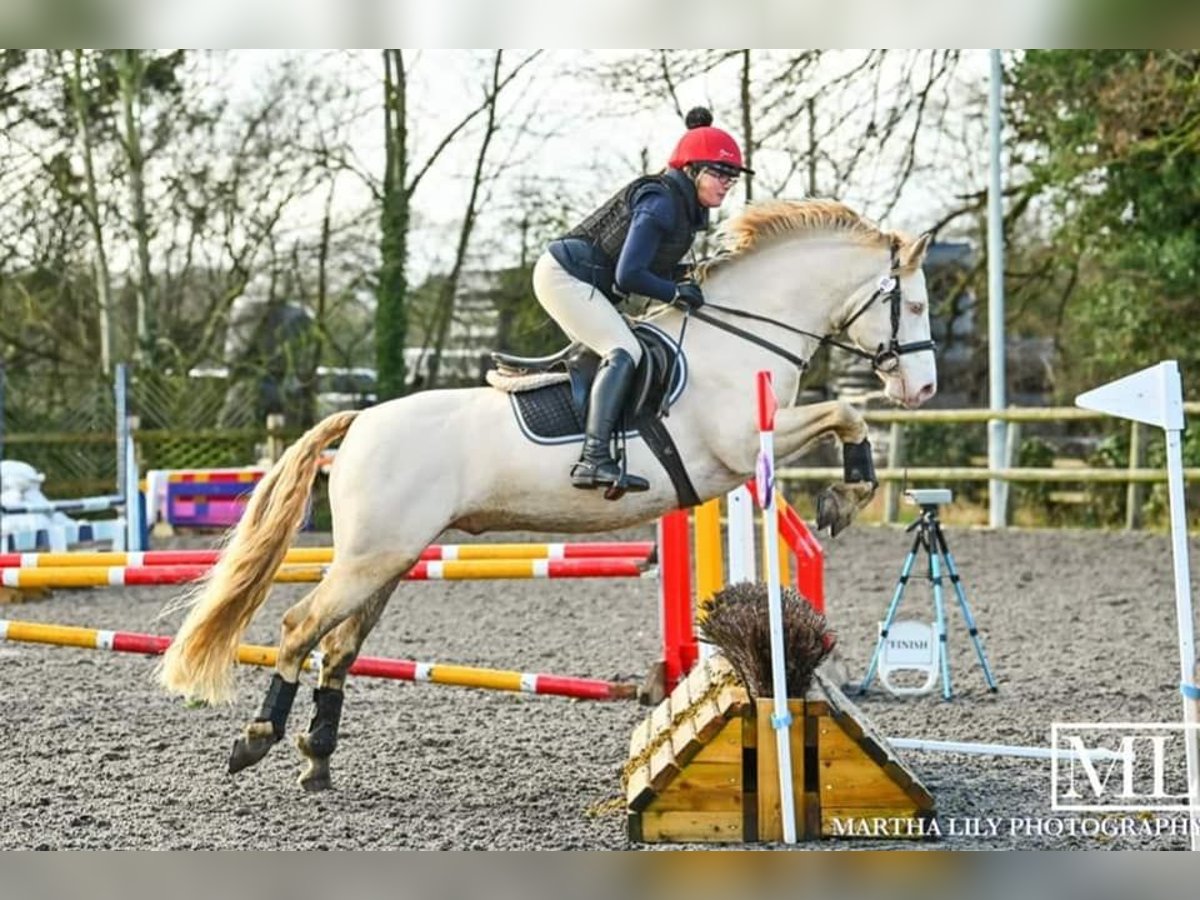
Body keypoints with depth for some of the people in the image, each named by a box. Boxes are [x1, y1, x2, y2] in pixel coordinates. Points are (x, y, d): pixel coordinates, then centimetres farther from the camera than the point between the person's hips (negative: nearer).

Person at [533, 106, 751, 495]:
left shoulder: (687, 207, 8)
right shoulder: (660, 203, -23)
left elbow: (655, 262, 14)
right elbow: (629, 275, -28)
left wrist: (690, 275, -1)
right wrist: (678, 293, -15)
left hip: (585, 283, 11)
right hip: (565, 274, -11)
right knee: (624, 352, -24)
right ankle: (593, 459, -36)